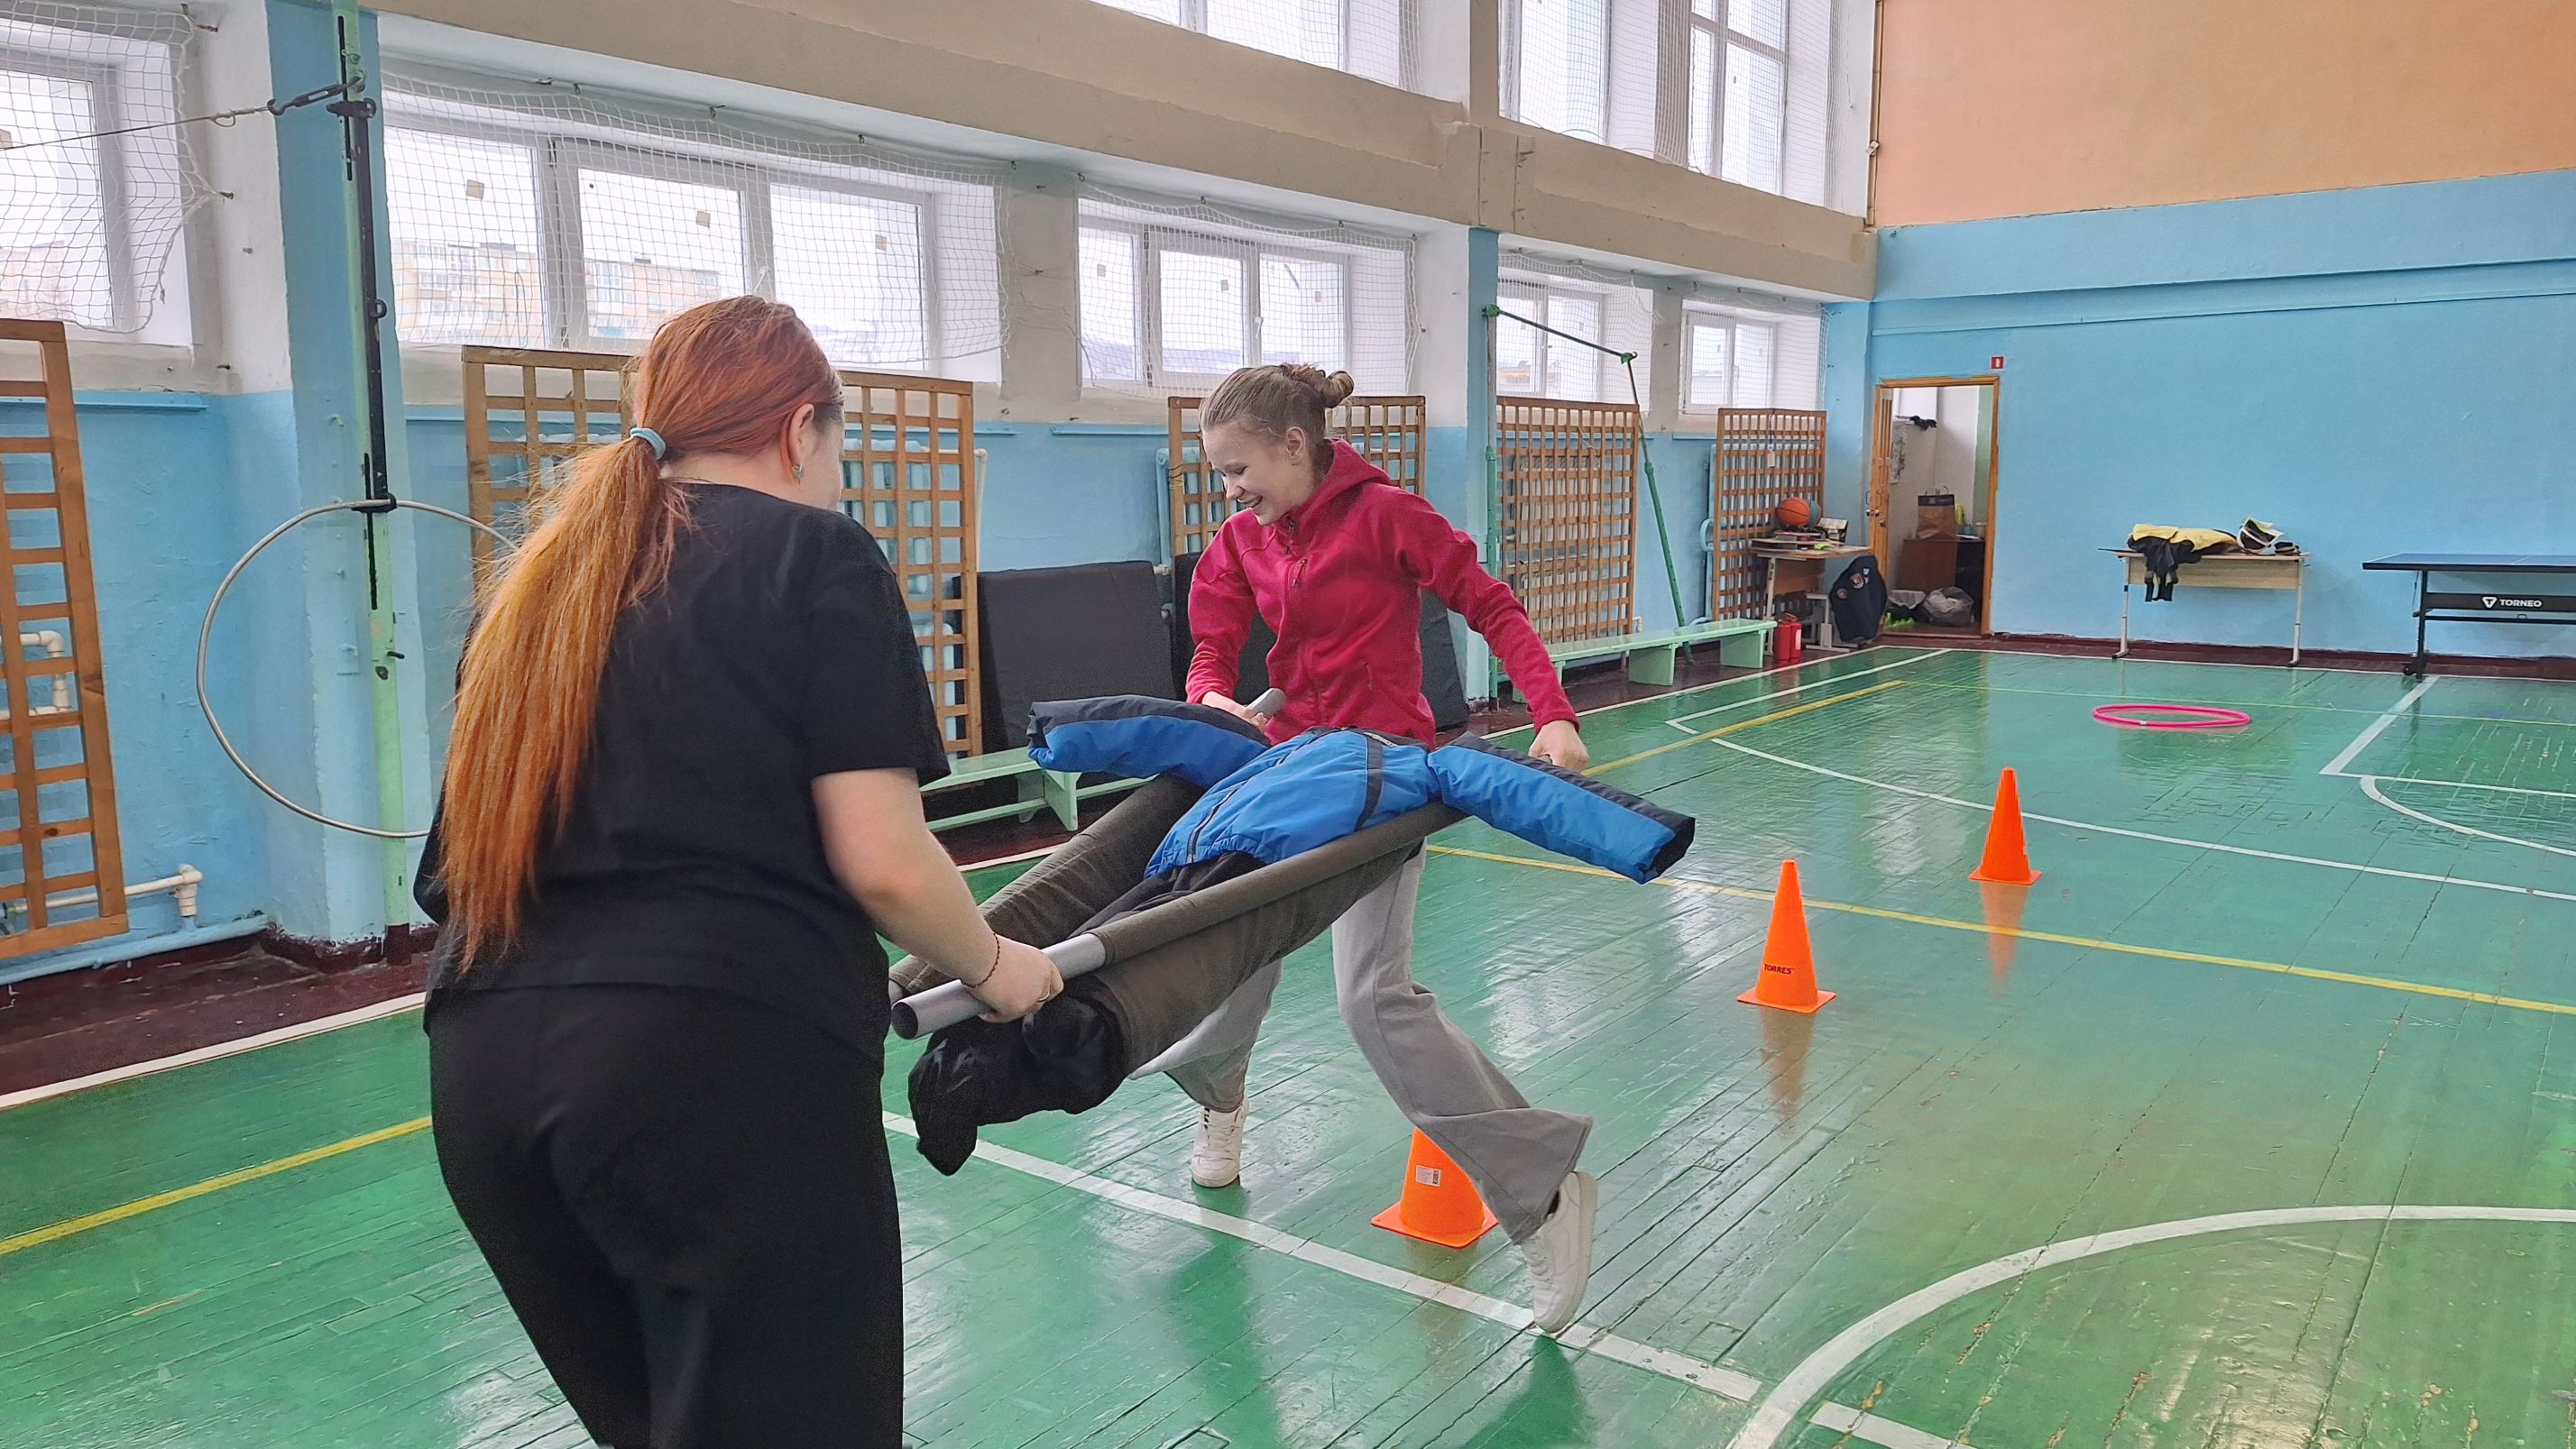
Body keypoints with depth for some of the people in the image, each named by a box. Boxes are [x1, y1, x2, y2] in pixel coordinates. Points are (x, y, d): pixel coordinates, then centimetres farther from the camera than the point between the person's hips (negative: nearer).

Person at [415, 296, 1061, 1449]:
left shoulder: (540, 576, 19)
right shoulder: (816, 555, 0)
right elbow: (882, 863, -8)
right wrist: (993, 969, 10)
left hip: (485, 1063, 7)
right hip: (723, 1060, -7)